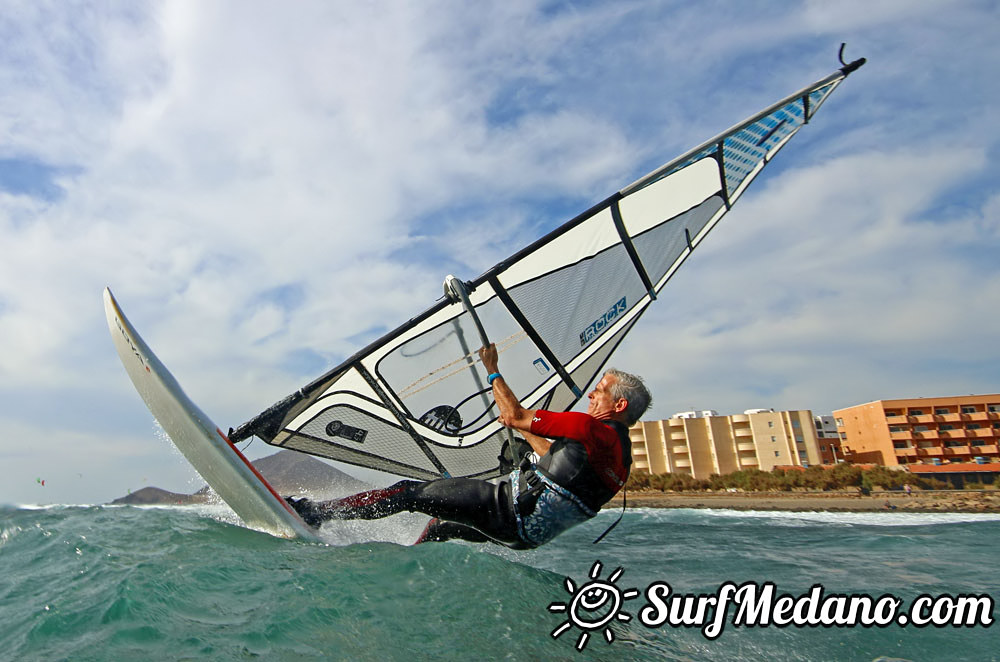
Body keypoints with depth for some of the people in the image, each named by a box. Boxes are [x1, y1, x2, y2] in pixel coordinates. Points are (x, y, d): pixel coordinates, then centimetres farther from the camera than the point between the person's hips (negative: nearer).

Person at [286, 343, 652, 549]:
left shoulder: (592, 428, -16)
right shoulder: (620, 450, 14)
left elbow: (515, 416, -16)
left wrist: (492, 371, -4)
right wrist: (522, 428, 29)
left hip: (512, 508, -9)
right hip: (529, 529, 9)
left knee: (409, 492, -6)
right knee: (442, 522, 28)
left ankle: (313, 512, 0)